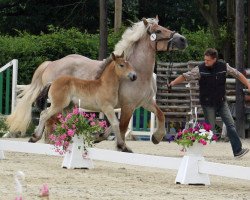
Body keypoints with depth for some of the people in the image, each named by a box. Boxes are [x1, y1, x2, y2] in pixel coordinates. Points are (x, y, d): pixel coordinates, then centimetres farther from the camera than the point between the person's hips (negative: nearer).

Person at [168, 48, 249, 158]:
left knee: (230, 125, -2)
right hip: (208, 104, -3)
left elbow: (237, 74, 6)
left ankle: (237, 150, -1)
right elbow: (185, 76, -9)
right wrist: (172, 83, -20)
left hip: (222, 102, 3)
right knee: (210, 127, -3)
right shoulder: (200, 69, -11)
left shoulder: (224, 66, -4)